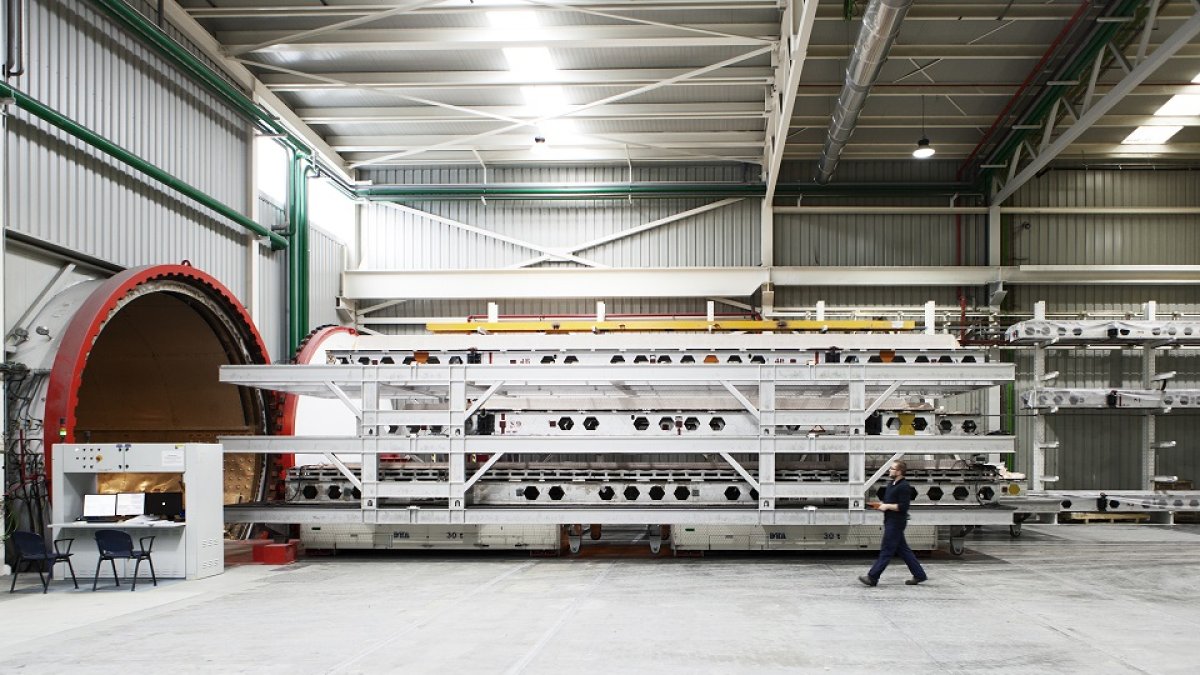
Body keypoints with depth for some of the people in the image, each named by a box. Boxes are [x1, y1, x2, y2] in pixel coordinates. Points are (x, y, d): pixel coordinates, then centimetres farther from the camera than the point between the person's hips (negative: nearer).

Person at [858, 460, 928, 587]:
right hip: (890, 522, 10)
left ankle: (872, 577, -7)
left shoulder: (904, 487, -15)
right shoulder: (892, 485, 16)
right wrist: (881, 505, 8)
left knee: (886, 551, -7)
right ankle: (919, 575, 19)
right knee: (903, 550, 13)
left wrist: (887, 506, -17)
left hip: (896, 523, -10)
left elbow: (903, 506, -21)